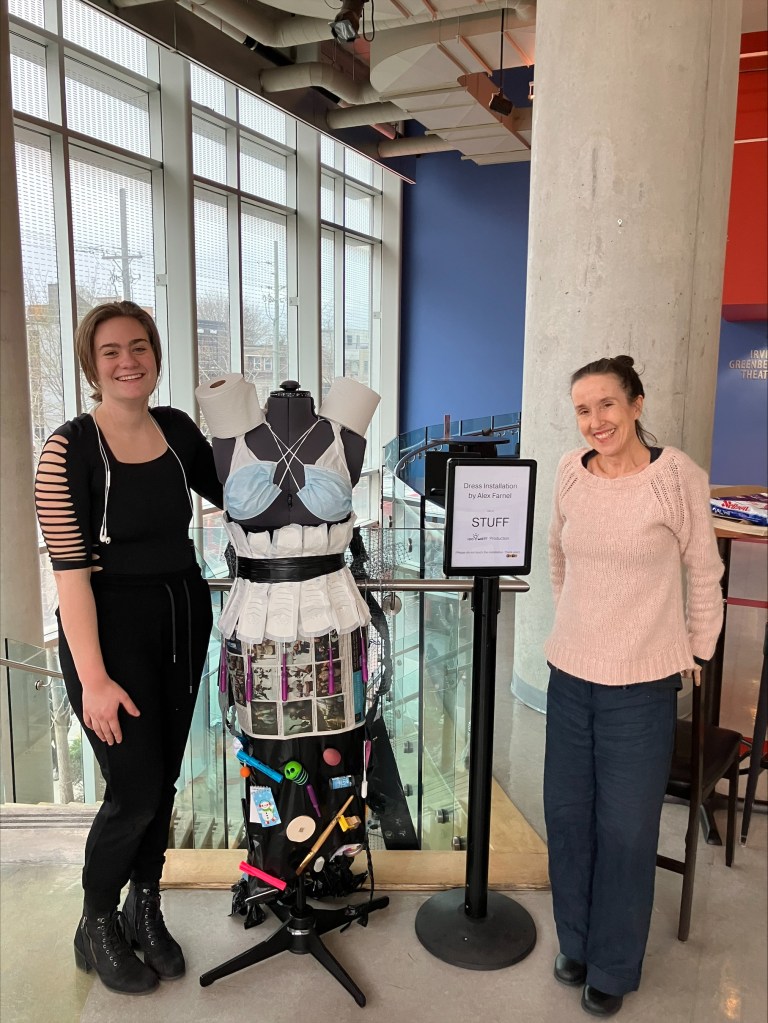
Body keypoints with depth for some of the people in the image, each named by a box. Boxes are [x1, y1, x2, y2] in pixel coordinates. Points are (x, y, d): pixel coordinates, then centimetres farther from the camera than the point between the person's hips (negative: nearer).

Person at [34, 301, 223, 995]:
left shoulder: (178, 431, 1)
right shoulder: (71, 449, -15)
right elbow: (71, 571, -18)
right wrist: (94, 680, -19)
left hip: (184, 619, 6)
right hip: (111, 628, -5)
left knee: (164, 780, 15)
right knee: (136, 789, 0)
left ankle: (144, 911, 39)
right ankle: (97, 927, 29)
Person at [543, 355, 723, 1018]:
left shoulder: (678, 477, -13)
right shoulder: (570, 473, -1)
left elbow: (705, 576, -2)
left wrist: (696, 655, 4)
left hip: (642, 683, -4)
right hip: (570, 673, 4)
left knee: (625, 829, 10)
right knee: (567, 815, 15)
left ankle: (613, 968, 34)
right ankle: (577, 943, 39)